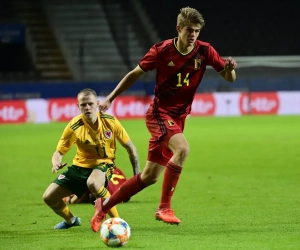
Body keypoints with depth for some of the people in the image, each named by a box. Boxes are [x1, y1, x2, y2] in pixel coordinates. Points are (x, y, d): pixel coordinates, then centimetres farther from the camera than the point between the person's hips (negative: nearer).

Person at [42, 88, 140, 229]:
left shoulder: (110, 122, -16)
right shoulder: (74, 126, -17)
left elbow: (130, 147, -4)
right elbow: (59, 152, -8)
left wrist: (137, 175, -4)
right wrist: (56, 163, -33)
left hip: (103, 164, -3)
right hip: (80, 165, 3)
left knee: (93, 183, -40)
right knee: (49, 197, -5)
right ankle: (71, 220, 27)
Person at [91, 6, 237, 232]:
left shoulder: (204, 51, -5)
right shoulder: (162, 50, -12)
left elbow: (229, 78, -1)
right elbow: (135, 73, 0)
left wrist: (230, 68, -25)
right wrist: (111, 98, 1)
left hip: (178, 117, 5)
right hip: (159, 113, -5)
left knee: (149, 176, 5)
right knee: (182, 148, -32)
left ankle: (104, 205, 20)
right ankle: (164, 207, -22)